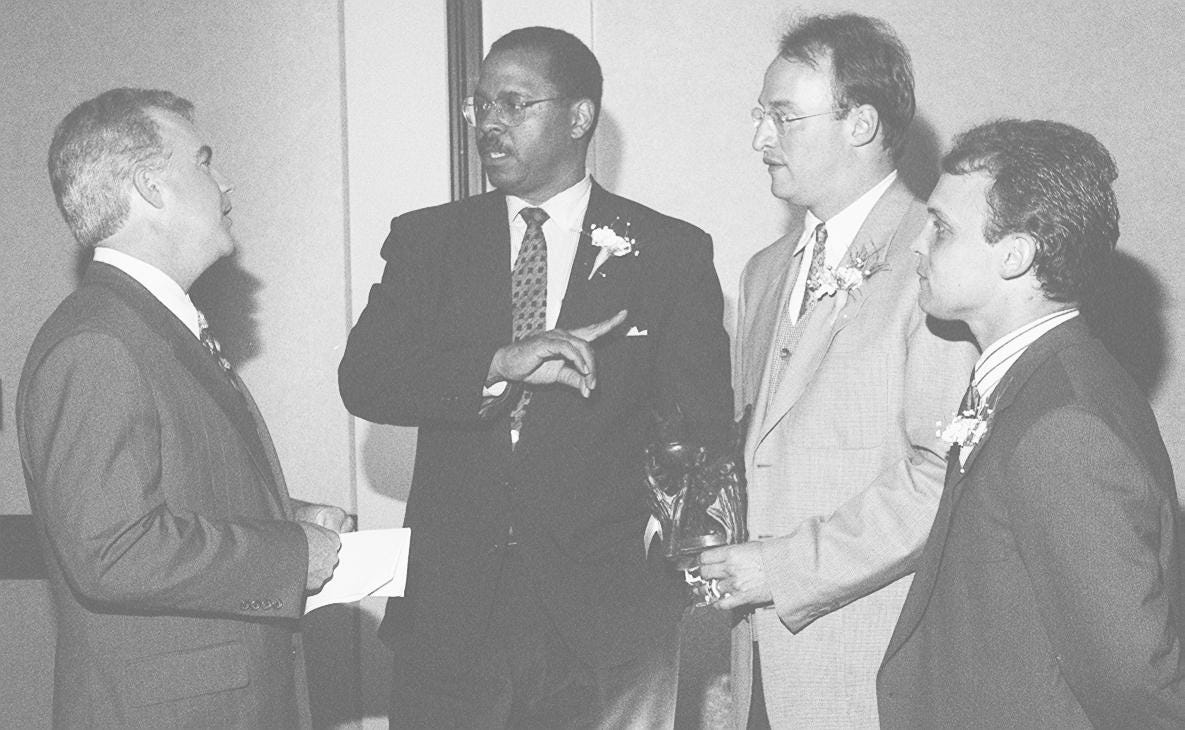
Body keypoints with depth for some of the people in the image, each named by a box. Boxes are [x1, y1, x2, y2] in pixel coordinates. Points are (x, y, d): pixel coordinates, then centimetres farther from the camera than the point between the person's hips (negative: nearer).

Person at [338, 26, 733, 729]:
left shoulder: (672, 251, 3)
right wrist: (499, 364, -19)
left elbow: (706, 424, 1)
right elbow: (362, 379, -5)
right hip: (451, 610, 1)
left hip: (610, 614, -1)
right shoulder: (426, 240, 8)